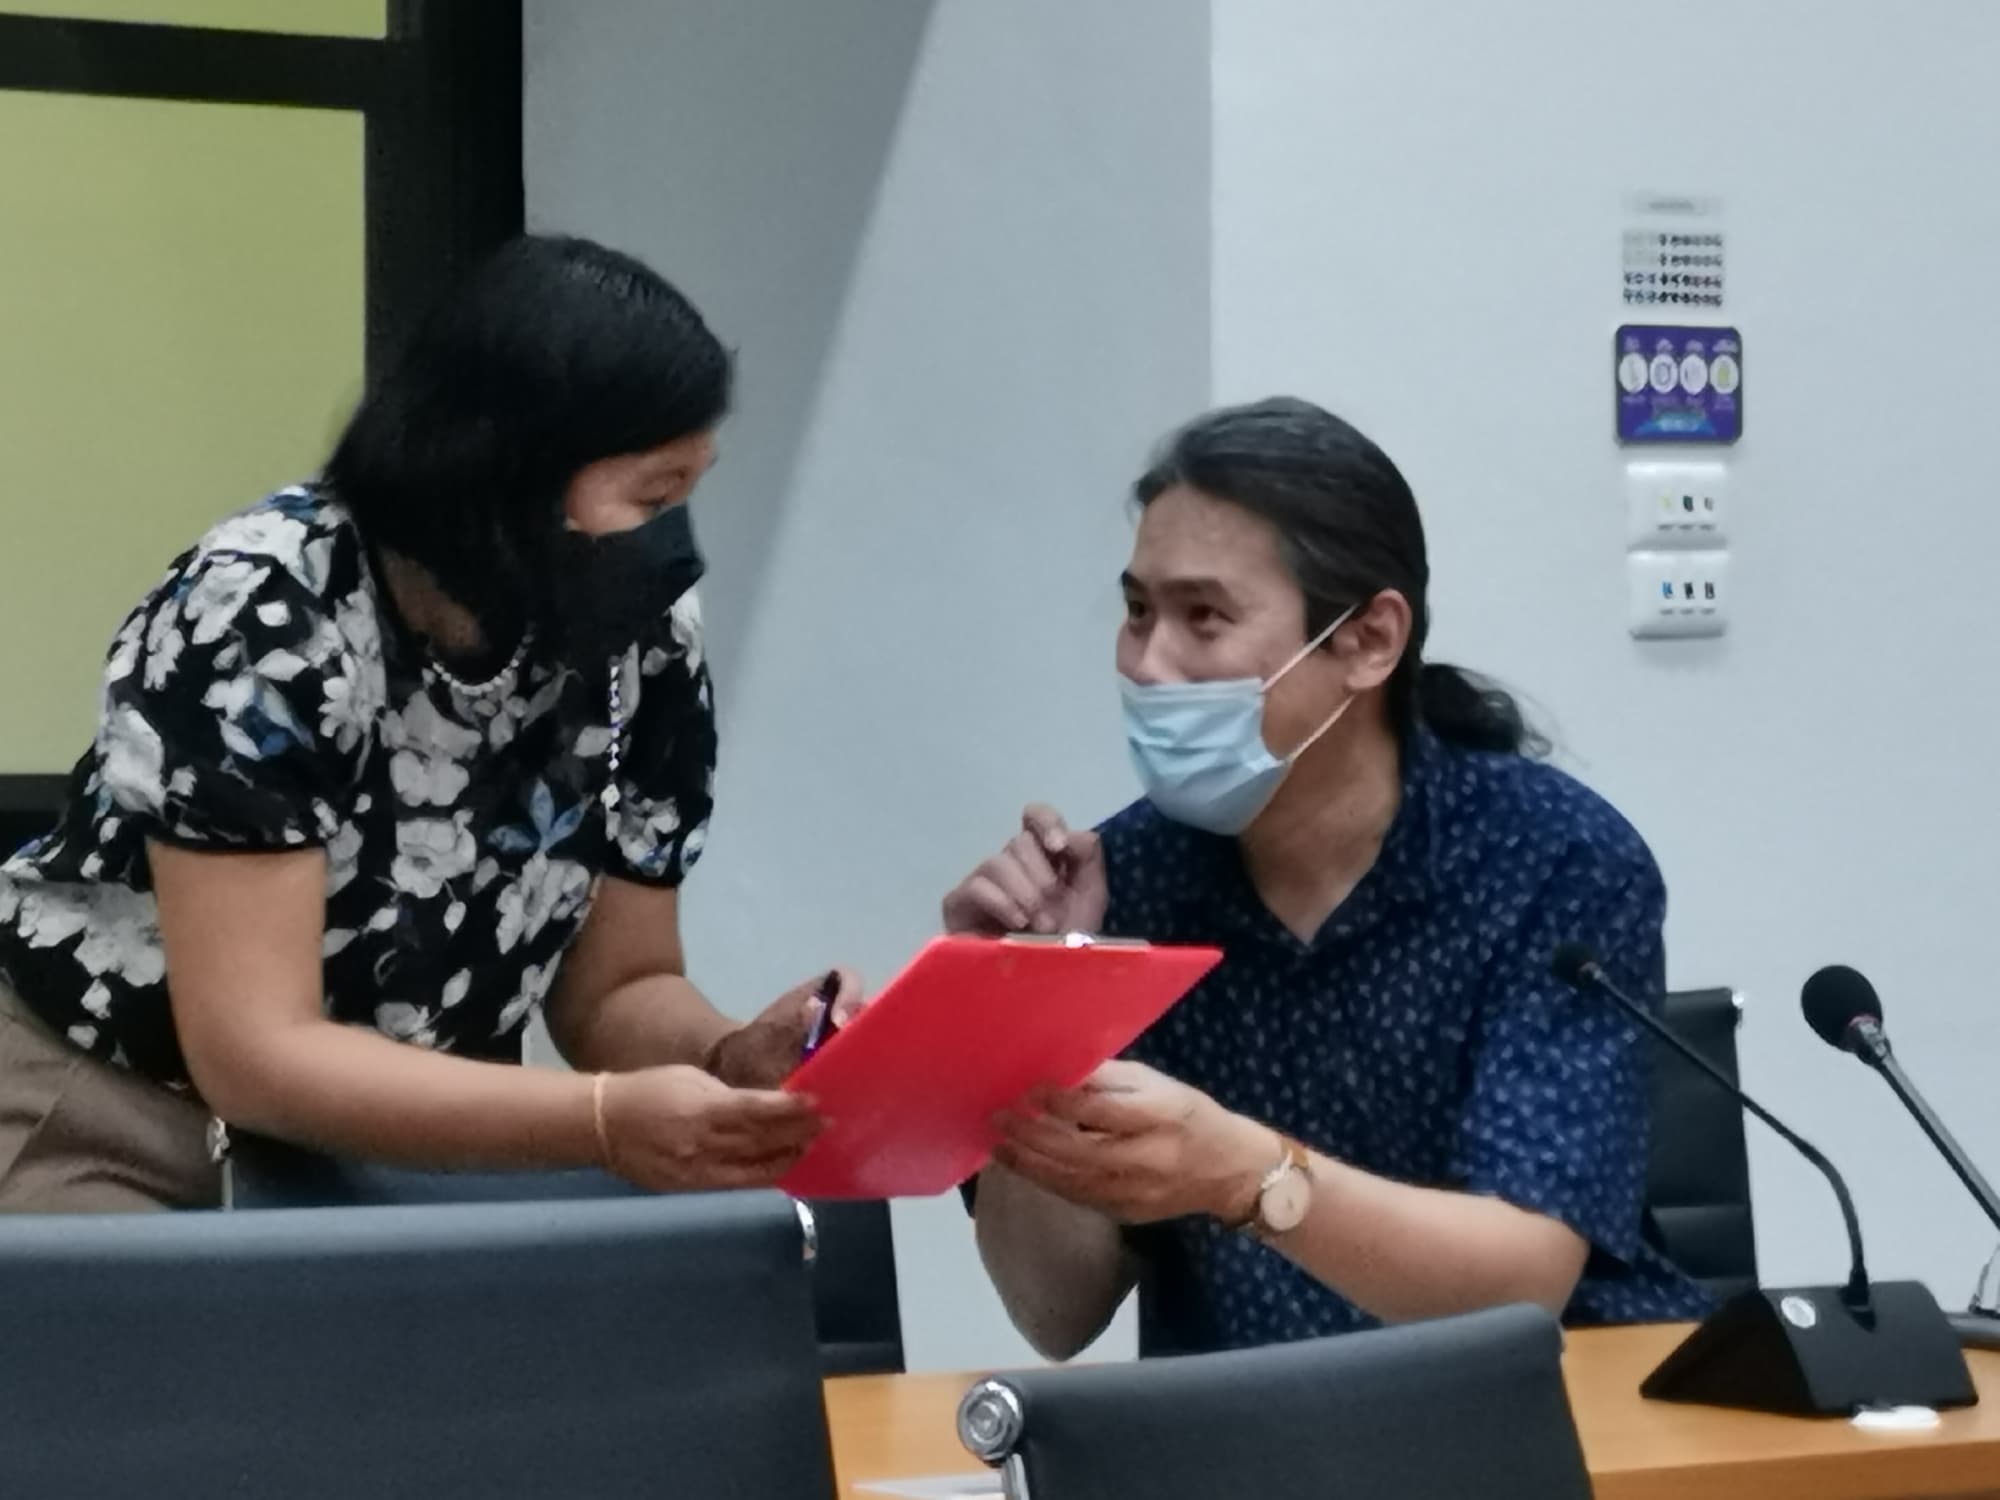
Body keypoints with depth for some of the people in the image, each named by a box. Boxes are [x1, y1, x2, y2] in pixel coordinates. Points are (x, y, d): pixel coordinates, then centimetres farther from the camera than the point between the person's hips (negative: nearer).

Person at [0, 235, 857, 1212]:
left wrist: (730, 1066, -22)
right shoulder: (264, 615, -24)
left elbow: (616, 992, 0)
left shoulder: (642, 642, -9)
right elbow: (253, 1055, -27)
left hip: (390, 1160, 5)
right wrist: (606, 1124, -37)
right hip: (110, 1131, -4)